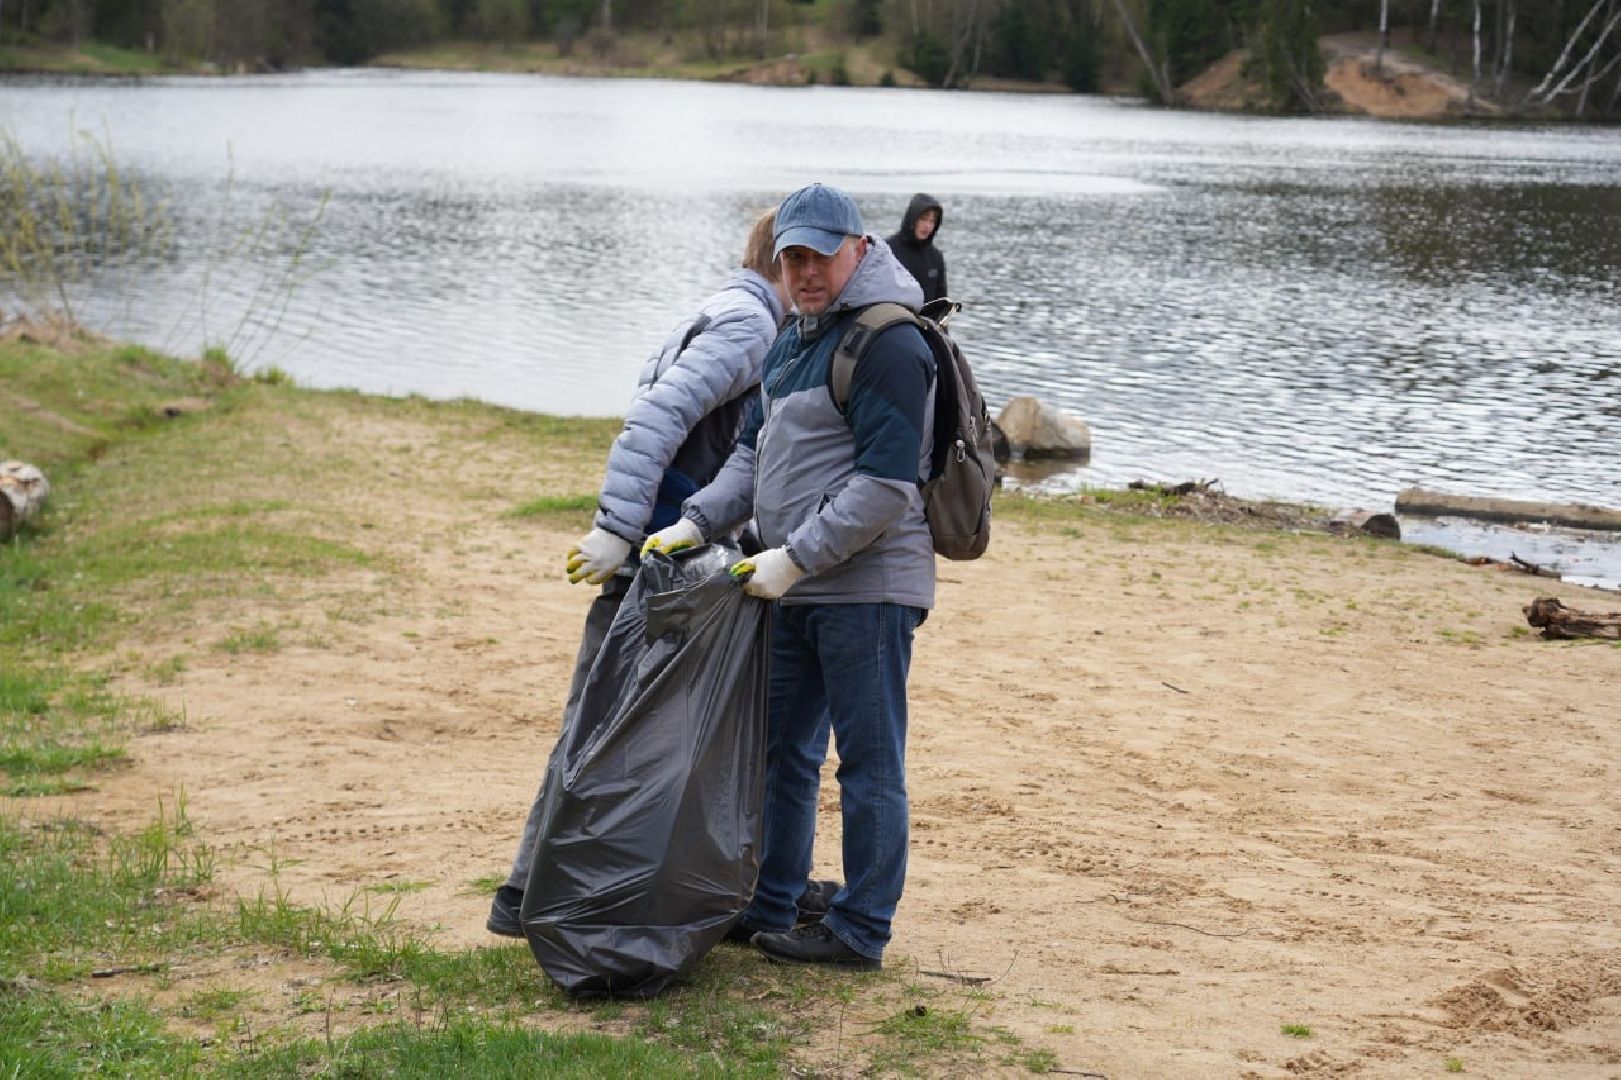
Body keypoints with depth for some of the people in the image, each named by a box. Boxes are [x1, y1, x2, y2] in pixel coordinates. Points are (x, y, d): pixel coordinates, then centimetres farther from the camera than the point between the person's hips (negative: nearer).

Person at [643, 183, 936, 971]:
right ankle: (770, 907, 28)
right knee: (781, 749, 16)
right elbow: (755, 452, 20)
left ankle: (860, 932, 8)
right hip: (797, 587, 10)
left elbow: (886, 486, -21)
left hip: (868, 589, -10)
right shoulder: (793, 342, 16)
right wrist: (697, 523, 6)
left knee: (867, 761, 0)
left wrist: (795, 557, -20)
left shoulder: (888, 345, -15)